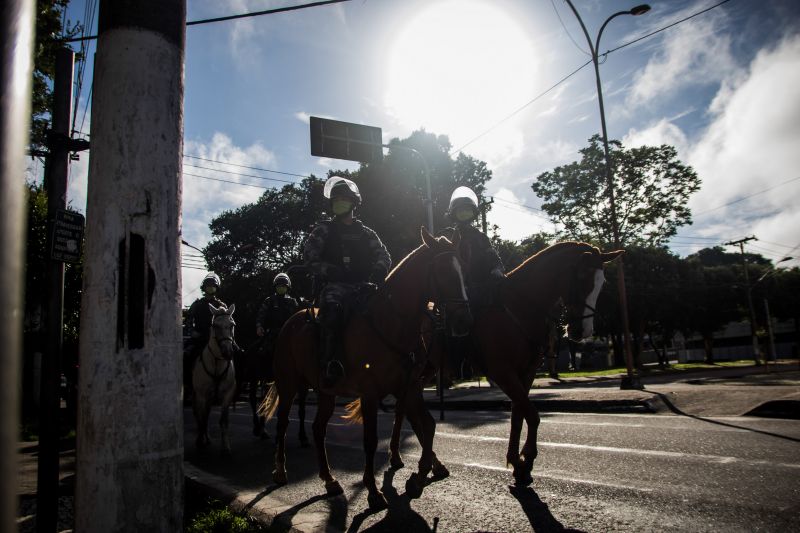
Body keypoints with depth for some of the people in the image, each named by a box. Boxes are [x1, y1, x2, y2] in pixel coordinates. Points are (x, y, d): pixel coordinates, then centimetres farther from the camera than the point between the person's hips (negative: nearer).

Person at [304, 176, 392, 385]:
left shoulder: (366, 233, 20)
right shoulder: (324, 230, 11)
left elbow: (384, 256, 12)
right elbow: (310, 258, 2)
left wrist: (378, 272, -12)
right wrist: (334, 272, -12)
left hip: (363, 285, 4)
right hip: (336, 286, -3)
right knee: (332, 308, -36)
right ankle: (330, 364, -40)